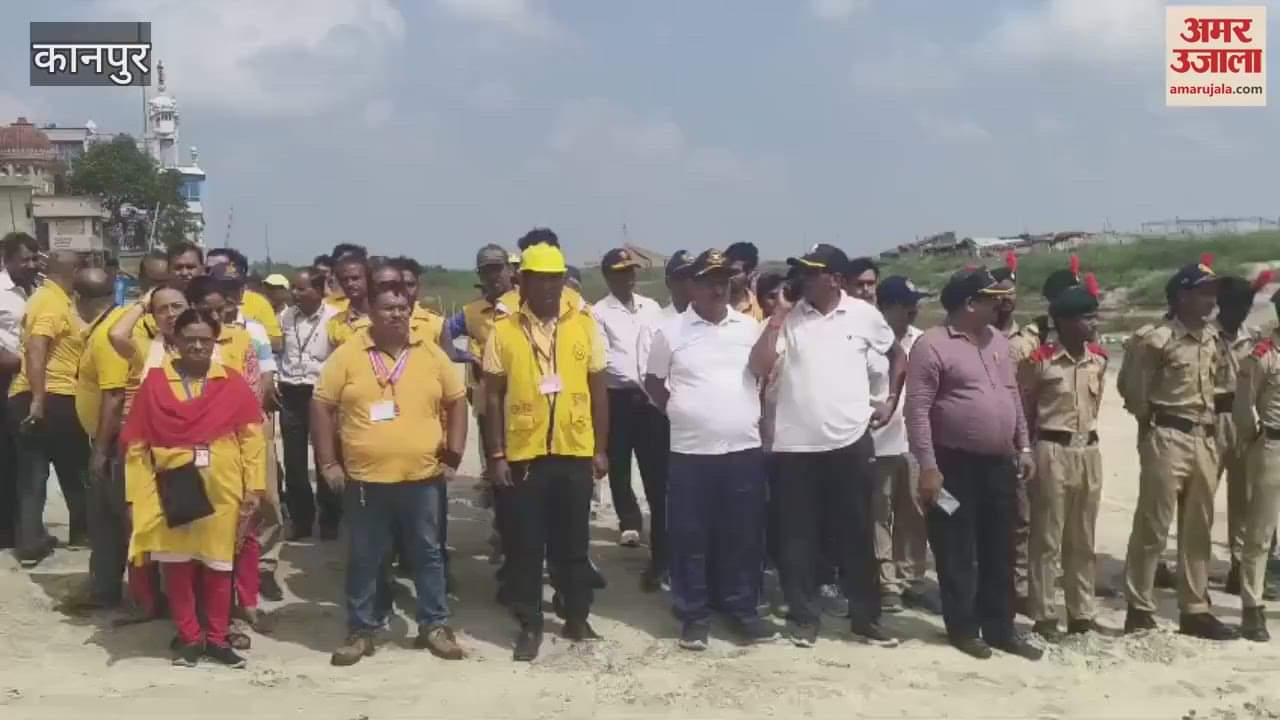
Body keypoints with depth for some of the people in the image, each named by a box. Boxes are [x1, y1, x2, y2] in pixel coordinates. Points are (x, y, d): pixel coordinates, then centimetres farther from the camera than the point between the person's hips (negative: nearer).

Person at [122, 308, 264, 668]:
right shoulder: (155, 382, 0)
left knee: (218, 565, 9)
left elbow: (251, 437, 1)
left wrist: (253, 489, -4)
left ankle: (217, 638, 23)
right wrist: (137, 497, -5)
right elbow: (136, 443, -1)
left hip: (222, 492, 0)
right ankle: (189, 637, 23)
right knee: (177, 564, 7)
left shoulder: (233, 383, 1)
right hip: (172, 491, 0)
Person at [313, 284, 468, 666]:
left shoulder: (431, 354, 3)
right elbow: (321, 406, 0)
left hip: (422, 476, 1)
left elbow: (456, 401, 11)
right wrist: (328, 462, -4)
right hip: (365, 478, -1)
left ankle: (435, 626, 22)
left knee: (427, 554, 10)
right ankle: (361, 630, 23)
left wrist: (454, 451, 3)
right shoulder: (347, 355, -3)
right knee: (364, 559, 10)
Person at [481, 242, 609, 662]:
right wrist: (496, 455, -3)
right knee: (524, 546, 6)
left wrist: (601, 449, 4)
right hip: (522, 455, -1)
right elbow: (492, 397, 1)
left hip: (575, 453, 1)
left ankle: (577, 619, 27)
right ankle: (530, 625, 20)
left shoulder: (584, 325, 2)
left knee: (573, 543, 12)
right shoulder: (503, 331, -1)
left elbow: (598, 390, 6)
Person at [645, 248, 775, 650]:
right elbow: (653, 382, 8)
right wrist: (680, 413, 1)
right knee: (690, 538, 5)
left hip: (744, 450, 2)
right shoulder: (671, 332, 0)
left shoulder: (750, 328, 6)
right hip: (690, 452, -2)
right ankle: (694, 615, 17)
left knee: (744, 537, 8)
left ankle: (742, 610, 22)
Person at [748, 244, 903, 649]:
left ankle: (865, 617, 22)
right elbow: (759, 368, -10)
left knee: (857, 535, 9)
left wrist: (891, 402, 10)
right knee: (799, 538, 7)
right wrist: (776, 318, -13)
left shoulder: (864, 315, 1)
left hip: (851, 442, 0)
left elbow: (897, 355, 17)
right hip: (795, 445, 0)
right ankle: (803, 616, 21)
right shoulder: (787, 317, -1)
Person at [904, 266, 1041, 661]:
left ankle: (1000, 628, 22)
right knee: (958, 553, 4)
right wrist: (928, 467, -19)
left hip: (999, 463, 7)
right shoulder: (932, 344, -13)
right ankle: (963, 628, 16)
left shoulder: (997, 340, 11)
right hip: (956, 465, -7)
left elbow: (1012, 395, 18)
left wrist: (1023, 447, 12)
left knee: (999, 552, 12)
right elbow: (917, 409, -16)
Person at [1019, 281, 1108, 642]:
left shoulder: (1099, 358, 5)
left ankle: (1081, 613, 22)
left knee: (1083, 539, 13)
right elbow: (1022, 409, -3)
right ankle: (1044, 616, 8)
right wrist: (1029, 452, 2)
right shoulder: (1039, 361, -12)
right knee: (1048, 539, 1)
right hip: (1053, 452, -6)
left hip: (1090, 451, 6)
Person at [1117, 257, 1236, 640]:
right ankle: (1139, 609, 7)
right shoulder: (1157, 340, -12)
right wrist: (1153, 421, 4)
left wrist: (1209, 423, 13)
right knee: (1152, 527, -2)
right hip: (1168, 439, -7)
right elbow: (1132, 389, -6)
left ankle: (1195, 610, 22)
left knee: (1198, 529, 12)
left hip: (1206, 439, 7)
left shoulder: (1213, 339, 11)